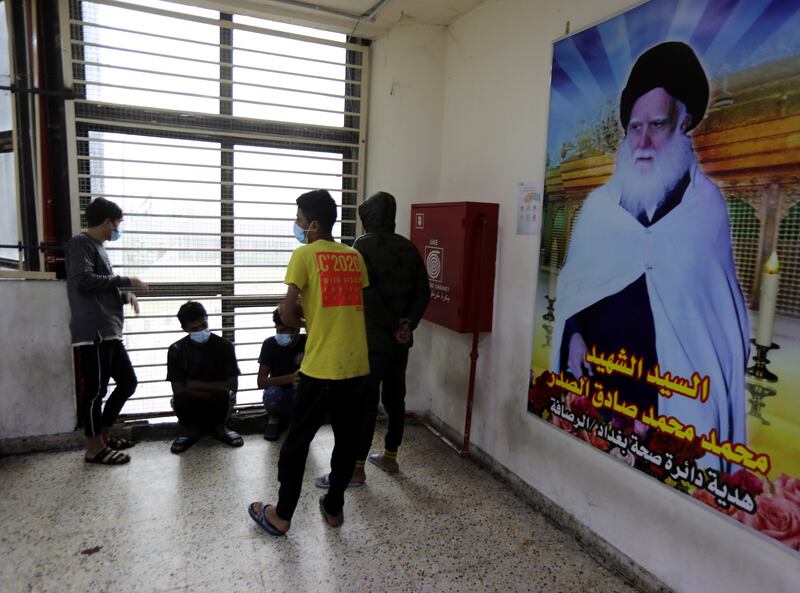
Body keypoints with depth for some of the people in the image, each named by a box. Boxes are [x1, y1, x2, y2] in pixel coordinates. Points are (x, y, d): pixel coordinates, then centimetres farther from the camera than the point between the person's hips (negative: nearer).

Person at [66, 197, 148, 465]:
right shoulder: (80, 243, -4)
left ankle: (104, 434, 25)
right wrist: (126, 281, -11)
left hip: (109, 332, 10)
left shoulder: (98, 247, 24)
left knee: (128, 381, 13)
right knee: (94, 389, -3)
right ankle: (94, 448, 7)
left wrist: (125, 294, 8)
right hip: (92, 332, -10)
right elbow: (84, 281, -18)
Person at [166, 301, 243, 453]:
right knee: (179, 399, -33)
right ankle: (192, 429, 0)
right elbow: (178, 389, -16)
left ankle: (219, 426, -1)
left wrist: (197, 385, -18)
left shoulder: (224, 345, -12)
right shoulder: (176, 350, -10)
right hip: (192, 405, 1)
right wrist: (214, 393, -23)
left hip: (216, 404, 0)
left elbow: (233, 385, -15)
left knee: (225, 394, -34)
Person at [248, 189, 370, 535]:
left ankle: (281, 515, 23)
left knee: (297, 440, 11)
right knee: (347, 439, 16)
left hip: (321, 367, -5)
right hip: (356, 365, 5)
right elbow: (358, 305, 13)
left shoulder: (304, 254, -6)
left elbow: (287, 315, -10)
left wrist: (305, 322, 10)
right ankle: (334, 508, 30)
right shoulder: (355, 256, 10)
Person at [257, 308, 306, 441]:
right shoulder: (270, 344, -15)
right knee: (272, 394, -36)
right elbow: (261, 382, -20)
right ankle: (274, 419, 1)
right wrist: (290, 378, -38)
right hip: (279, 391, 0)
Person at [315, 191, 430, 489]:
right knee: (395, 398, 14)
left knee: (365, 402, 0)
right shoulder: (409, 247, 9)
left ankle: (356, 468, 8)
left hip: (373, 339, -6)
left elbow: (368, 295, -19)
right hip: (400, 341, 7)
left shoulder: (363, 245, -10)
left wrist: (391, 328, -12)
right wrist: (407, 323, -4)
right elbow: (423, 291, 3)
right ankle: (389, 456, 27)